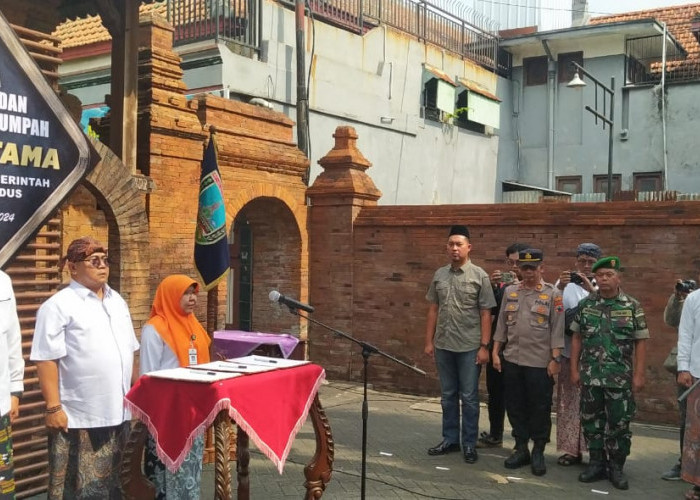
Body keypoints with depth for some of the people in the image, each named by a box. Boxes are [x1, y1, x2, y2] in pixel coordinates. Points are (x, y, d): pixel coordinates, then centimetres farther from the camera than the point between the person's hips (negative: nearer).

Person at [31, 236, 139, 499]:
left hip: (118, 412, 7)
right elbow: (47, 360, -14)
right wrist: (53, 408, -18)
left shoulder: (117, 301, 13)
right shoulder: (58, 306, -10)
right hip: (78, 418, -6)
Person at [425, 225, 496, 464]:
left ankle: (469, 444, 15)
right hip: (443, 346, 4)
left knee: (469, 398, 4)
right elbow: (433, 310, 11)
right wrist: (429, 341, 7)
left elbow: (485, 314, -6)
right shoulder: (439, 275, 6)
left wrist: (484, 346, -10)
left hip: (469, 347, -4)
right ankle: (450, 439, 25)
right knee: (448, 396, 13)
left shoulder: (479, 276, -5)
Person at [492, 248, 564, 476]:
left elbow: (557, 329, -5)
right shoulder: (510, 292, 8)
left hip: (540, 363, -4)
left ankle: (538, 452, 18)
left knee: (540, 409, 4)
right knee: (515, 406, 10)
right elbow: (501, 324, 11)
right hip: (512, 361, 4)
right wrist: (495, 352, 7)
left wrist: (555, 358, -9)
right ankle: (521, 448, 24)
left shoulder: (553, 294, -3)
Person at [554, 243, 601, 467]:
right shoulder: (566, 284, 8)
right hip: (569, 353, 2)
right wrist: (559, 287, -21)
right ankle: (572, 449, 15)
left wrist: (592, 289, -25)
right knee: (570, 401, 6)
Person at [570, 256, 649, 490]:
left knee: (619, 422, 3)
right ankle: (597, 463, 22)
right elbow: (577, 338, 8)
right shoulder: (585, 304, 4)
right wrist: (574, 369, 4)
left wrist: (639, 374, -5)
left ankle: (616, 467, 18)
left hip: (621, 377, -2)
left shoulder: (633, 306, -1)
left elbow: (640, 342, -1)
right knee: (591, 420, 9)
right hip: (590, 375, 2)